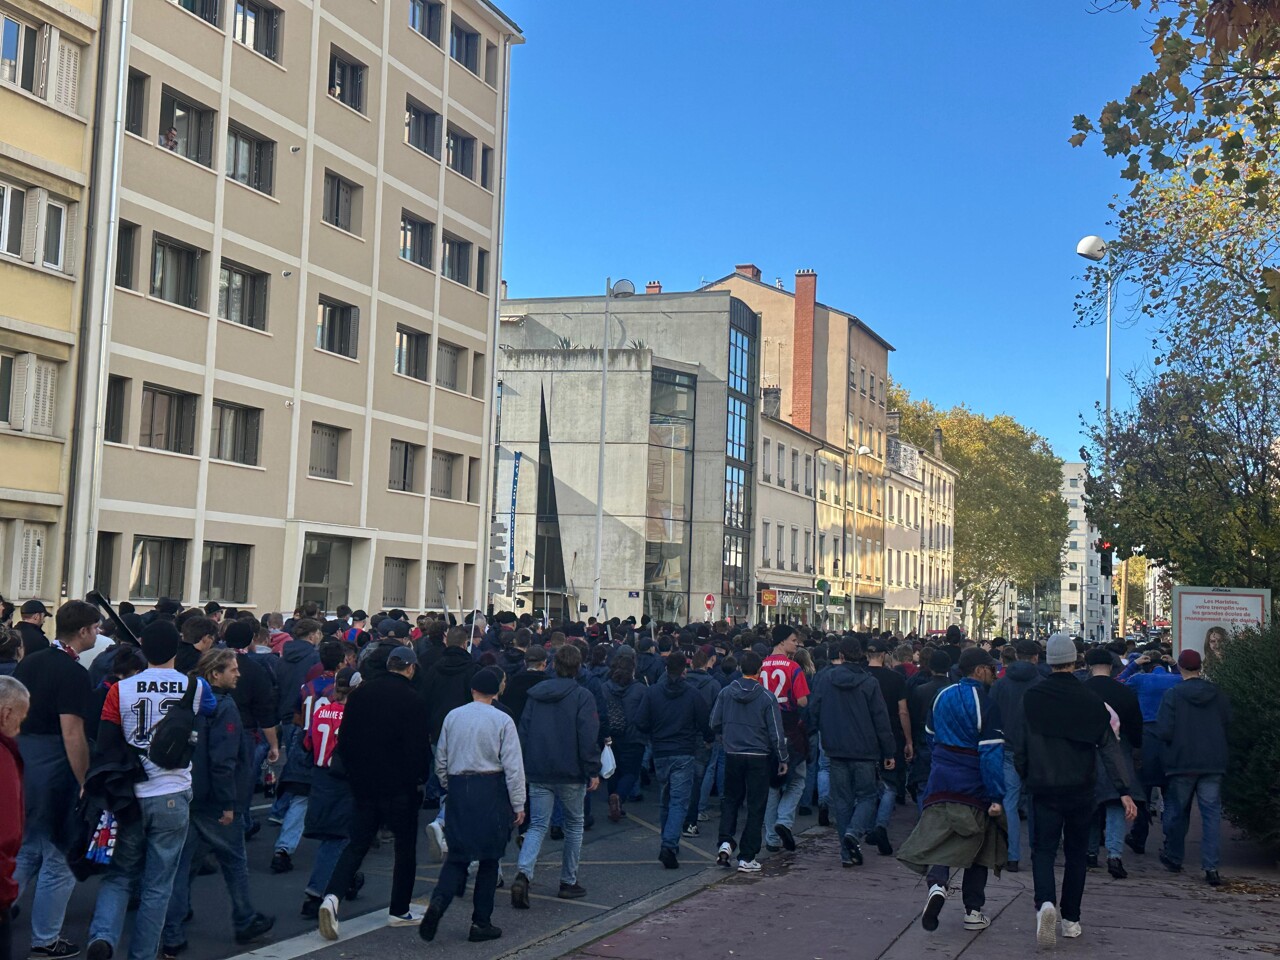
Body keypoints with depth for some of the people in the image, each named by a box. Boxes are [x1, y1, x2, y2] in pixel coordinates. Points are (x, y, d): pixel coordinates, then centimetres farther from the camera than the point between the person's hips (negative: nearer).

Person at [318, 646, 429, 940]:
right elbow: (417, 747, -14)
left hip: (364, 784, 4)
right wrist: (420, 780, -1)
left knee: (358, 843, 10)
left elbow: (345, 739, 7)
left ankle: (332, 896, -11)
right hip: (400, 786, -4)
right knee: (405, 846, 11)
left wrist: (353, 774, 15)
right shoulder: (413, 700, -12)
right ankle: (399, 911, 16)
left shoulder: (360, 693, 4)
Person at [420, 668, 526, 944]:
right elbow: (513, 766, -7)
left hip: (458, 788, 3)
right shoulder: (502, 721, -6)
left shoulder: (453, 717, 5)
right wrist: (518, 804, -2)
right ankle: (481, 923, 10)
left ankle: (438, 901, -17)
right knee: (489, 858, 8)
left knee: (457, 855, 9)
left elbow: (441, 759, 11)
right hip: (491, 790, -3)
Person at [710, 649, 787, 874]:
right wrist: (782, 759, 4)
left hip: (732, 755, 3)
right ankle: (746, 858, 6)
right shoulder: (767, 697, -11)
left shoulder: (725, 693, -3)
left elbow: (714, 724, 4)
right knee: (756, 807, 6)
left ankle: (726, 841, -1)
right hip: (759, 757, -3)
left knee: (730, 800, 20)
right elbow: (776, 733, -8)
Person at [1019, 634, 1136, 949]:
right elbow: (1109, 748, -7)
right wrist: (1124, 791, -7)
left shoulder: (1031, 698, -4)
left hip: (1044, 789, -1)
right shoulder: (1091, 700, -4)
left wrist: (1025, 777, 18)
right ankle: (1070, 919, 20)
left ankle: (1045, 903, -24)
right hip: (1081, 790, 1)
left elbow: (1019, 745, 3)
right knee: (1075, 853, 15)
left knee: (1043, 849, 2)